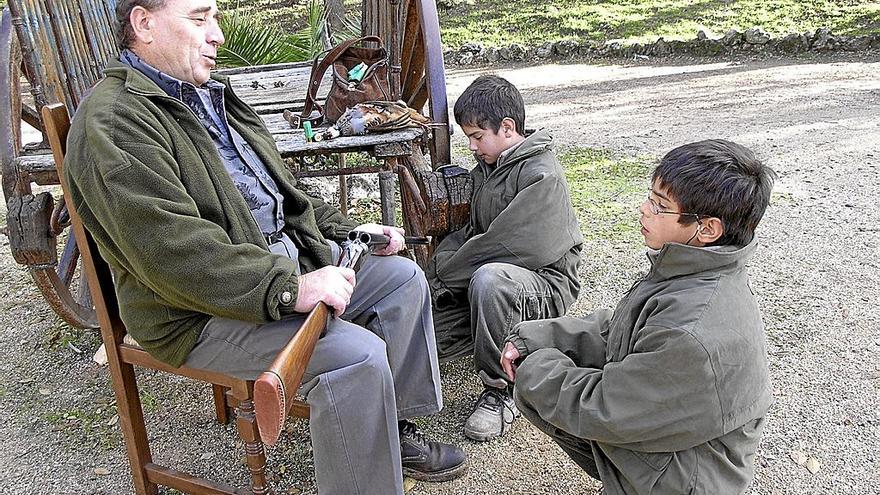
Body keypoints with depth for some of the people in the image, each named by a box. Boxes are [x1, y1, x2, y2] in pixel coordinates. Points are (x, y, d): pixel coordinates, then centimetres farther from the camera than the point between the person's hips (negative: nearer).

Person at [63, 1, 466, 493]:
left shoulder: (210, 95, 16)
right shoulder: (114, 120, -16)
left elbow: (278, 189, 23)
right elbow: (172, 251, -27)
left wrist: (345, 229, 11)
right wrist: (290, 287, -30)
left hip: (282, 258, 10)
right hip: (201, 311, -10)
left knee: (403, 277, 7)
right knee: (355, 352, -28)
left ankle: (393, 432, 17)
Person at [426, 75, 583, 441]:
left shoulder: (542, 176, -19)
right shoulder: (488, 167, 11)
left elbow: (506, 246, -25)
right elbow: (472, 232, 13)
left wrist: (444, 276, -16)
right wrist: (439, 264, -8)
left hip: (546, 284, -8)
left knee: (488, 278, -42)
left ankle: (499, 393, -23)